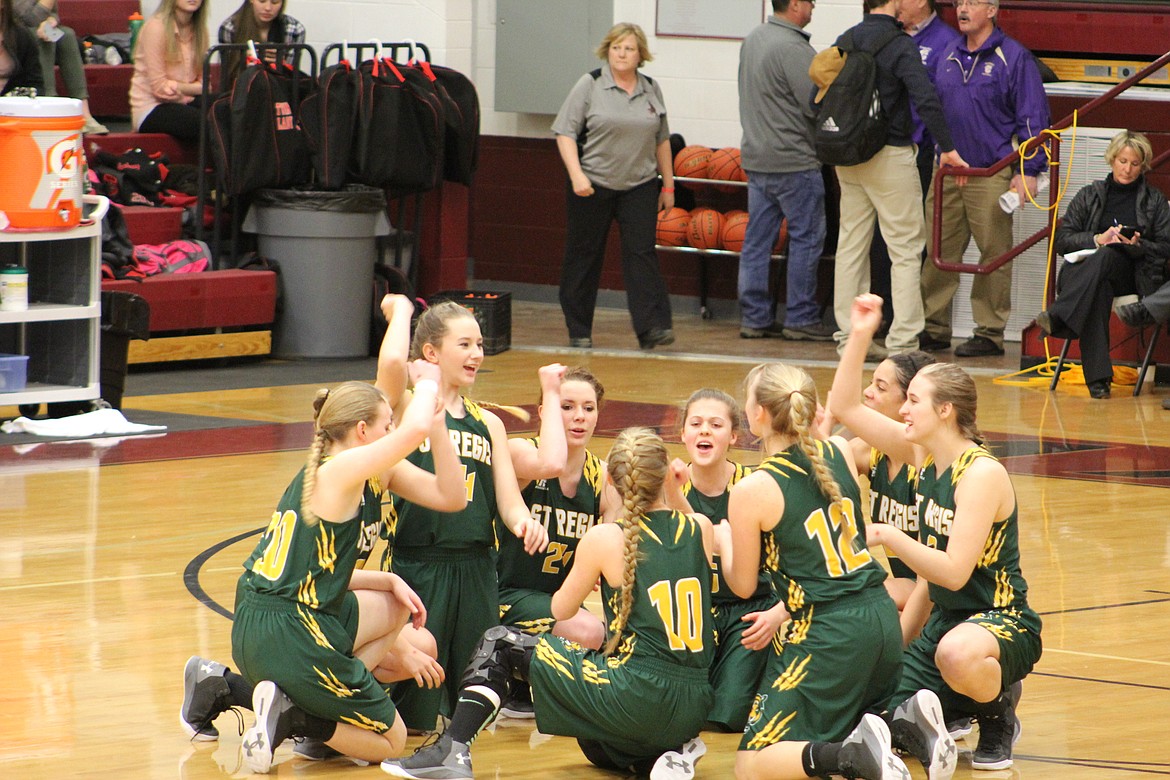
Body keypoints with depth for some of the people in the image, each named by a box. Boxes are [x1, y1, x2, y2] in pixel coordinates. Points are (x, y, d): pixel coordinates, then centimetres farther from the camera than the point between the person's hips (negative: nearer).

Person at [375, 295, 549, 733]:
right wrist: (400, 310, -6)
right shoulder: (406, 407, -2)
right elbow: (392, 363, -25)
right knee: (414, 716, -1)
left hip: (476, 569, 5)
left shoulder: (488, 424, 15)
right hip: (415, 563, -5)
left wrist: (525, 523, -16)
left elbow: (509, 501, 8)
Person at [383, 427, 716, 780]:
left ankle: (454, 749, -3)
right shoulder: (700, 529, 5)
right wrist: (676, 493, 21)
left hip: (639, 697, -5)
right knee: (595, 745, 36)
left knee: (499, 644, 10)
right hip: (693, 709, 5)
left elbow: (561, 609, 11)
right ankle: (673, 751, 8)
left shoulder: (605, 539, -5)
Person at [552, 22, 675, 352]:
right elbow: (565, 132, -7)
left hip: (639, 186, 2)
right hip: (592, 186, -2)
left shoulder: (651, 89, 9)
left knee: (642, 251, -7)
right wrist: (576, 175, -18)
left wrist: (668, 185, 15)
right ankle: (579, 331, 13)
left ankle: (652, 328, -12)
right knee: (584, 256, 5)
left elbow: (662, 141, 16)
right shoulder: (590, 85, -4)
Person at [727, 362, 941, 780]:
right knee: (834, 729, 30)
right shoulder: (839, 452, 4)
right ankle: (910, 723, 0)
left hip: (828, 640, -7)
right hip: (883, 619, 7)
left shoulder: (751, 491, -11)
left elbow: (743, 585, 3)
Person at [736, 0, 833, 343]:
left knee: (758, 238, 9)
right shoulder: (792, 48, -18)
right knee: (806, 237, 0)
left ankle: (754, 318, 11)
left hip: (756, 157, 9)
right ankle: (800, 318, 2)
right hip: (793, 160, -9)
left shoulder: (752, 40, 11)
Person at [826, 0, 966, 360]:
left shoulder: (845, 41, 7)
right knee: (905, 249, -1)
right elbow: (926, 100, -24)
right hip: (890, 155, -7)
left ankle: (848, 337, 14)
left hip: (848, 158, 7)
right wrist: (947, 148, -18)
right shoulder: (899, 46, -14)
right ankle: (902, 342, -5)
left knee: (851, 245, 12)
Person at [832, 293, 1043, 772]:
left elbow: (954, 571, -28)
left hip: (1002, 621, -8)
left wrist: (890, 537, -29)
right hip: (944, 620, 8)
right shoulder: (923, 454, 2)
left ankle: (999, 713, -11)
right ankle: (965, 705, 22)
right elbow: (845, 408, 8)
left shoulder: (981, 474, -21)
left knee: (957, 653, -44)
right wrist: (860, 336, -1)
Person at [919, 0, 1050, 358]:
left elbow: (1033, 116, -5)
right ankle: (934, 328, 11)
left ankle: (990, 333, 6)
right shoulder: (949, 56, 14)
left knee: (994, 254, 0)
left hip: (991, 173, -5)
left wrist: (1028, 171, -10)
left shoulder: (1013, 57, -4)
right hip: (946, 171, 5)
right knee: (939, 252, 5)